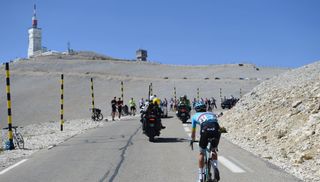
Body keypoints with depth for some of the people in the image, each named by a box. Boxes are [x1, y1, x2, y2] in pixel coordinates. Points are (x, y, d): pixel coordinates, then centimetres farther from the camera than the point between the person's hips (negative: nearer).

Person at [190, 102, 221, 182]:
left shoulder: (195, 116, 31)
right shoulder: (212, 114, 37)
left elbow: (193, 131, 39)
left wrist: (192, 140, 56)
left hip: (205, 129, -2)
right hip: (216, 129, 2)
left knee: (202, 153, 17)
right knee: (214, 150, 26)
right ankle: (215, 168, 3)